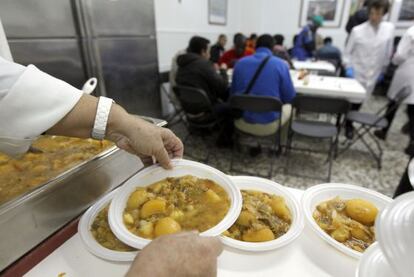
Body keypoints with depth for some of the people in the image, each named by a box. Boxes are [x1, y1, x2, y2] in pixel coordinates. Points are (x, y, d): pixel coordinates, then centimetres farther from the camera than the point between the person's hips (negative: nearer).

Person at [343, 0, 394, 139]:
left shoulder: (390, 29, -1)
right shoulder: (357, 30, -7)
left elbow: (388, 53, 7)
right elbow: (347, 52, -1)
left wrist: (382, 71, 10)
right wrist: (348, 67, -14)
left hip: (372, 75, 2)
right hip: (355, 73, -2)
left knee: (358, 102, 9)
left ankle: (349, 124, 26)